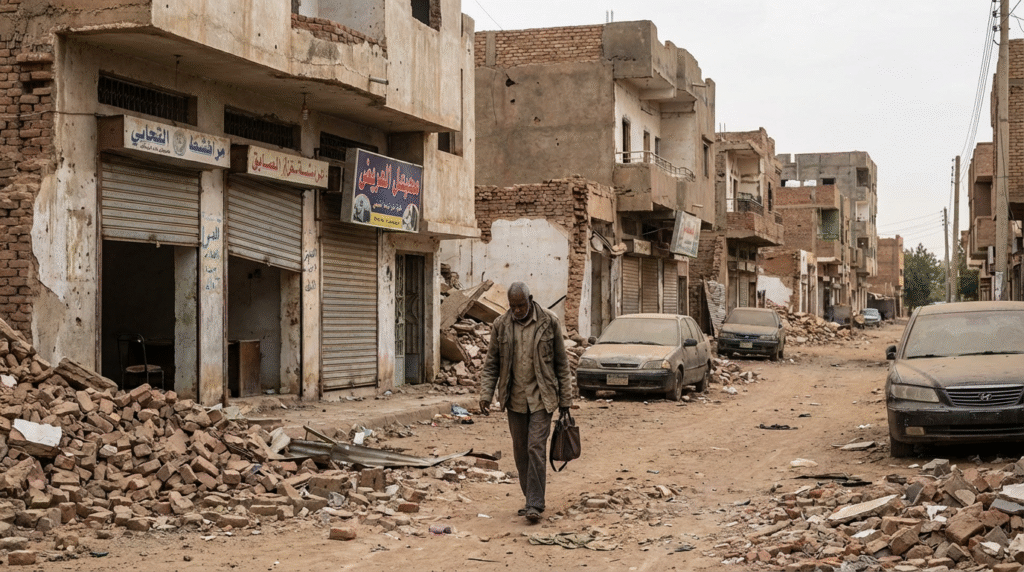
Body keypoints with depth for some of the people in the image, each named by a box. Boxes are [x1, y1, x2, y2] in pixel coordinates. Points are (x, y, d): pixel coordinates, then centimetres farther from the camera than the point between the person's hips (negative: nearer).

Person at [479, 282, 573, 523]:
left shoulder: (549, 322, -5)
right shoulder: (500, 325, 0)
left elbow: (561, 363, 1)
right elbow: (491, 364, 5)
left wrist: (565, 399, 1)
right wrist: (486, 394, -6)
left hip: (541, 398, -3)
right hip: (515, 399, 3)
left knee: (536, 448, -10)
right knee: (520, 452, 9)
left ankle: (535, 504, -6)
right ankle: (531, 499, 22)